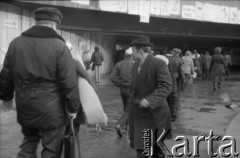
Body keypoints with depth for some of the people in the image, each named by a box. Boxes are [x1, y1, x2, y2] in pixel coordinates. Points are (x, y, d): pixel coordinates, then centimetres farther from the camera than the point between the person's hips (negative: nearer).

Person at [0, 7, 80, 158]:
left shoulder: (16, 43, 2)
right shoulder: (59, 46, -13)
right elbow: (69, 82, -14)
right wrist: (73, 107, -2)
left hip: (25, 108, 5)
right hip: (51, 111, -5)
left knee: (29, 143, 26)